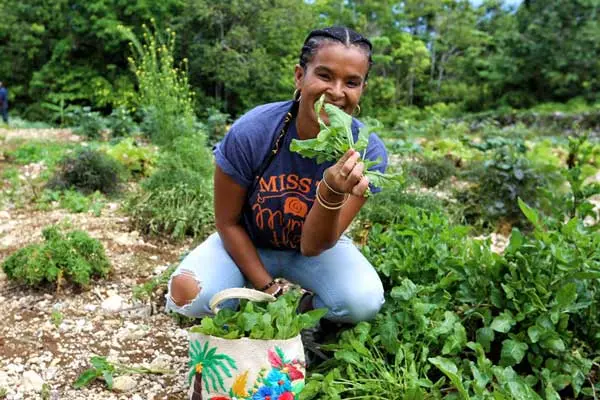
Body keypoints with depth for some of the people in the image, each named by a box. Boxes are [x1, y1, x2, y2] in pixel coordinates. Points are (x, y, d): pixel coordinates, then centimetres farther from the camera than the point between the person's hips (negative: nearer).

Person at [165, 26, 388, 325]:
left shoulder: (368, 152, -24)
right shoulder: (250, 132, -26)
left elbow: (313, 246, -24)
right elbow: (227, 222, -12)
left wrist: (333, 193, -44)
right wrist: (269, 290, -15)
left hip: (317, 246, 1)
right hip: (247, 243, 0)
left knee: (365, 302, -29)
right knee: (187, 293, -28)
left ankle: (308, 310, 6)